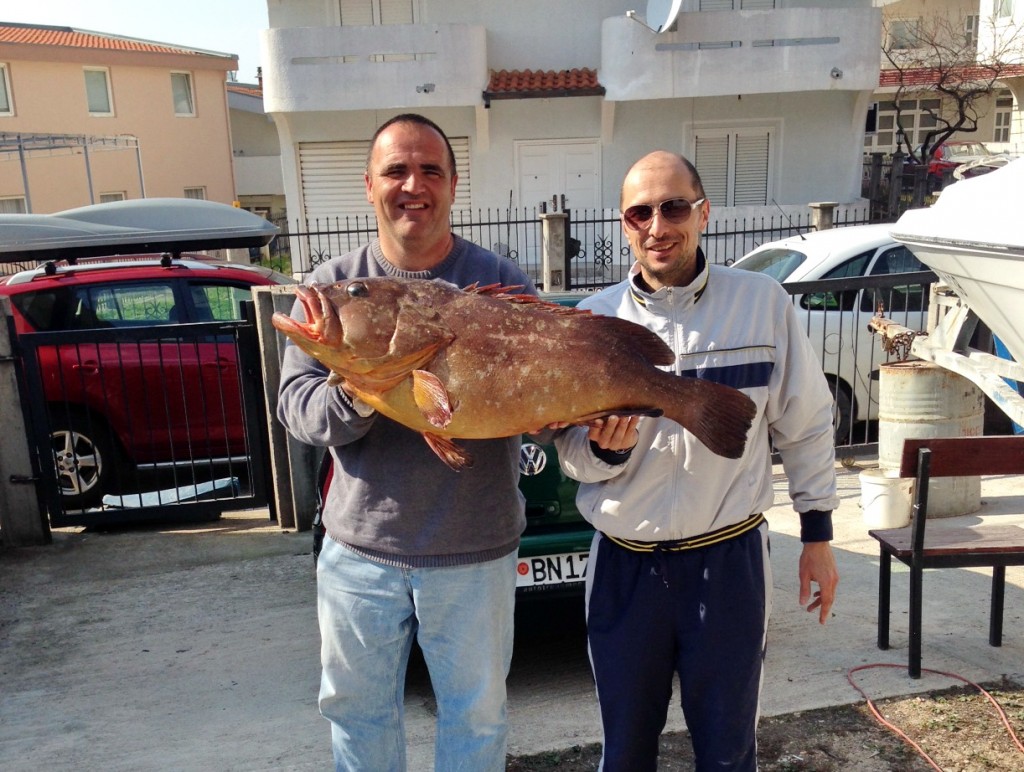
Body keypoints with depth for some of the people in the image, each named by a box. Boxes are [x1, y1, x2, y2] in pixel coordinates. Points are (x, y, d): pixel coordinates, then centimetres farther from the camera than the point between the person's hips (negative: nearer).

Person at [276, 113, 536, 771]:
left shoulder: (501, 283, -5)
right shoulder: (332, 285, -1)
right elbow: (294, 404, -6)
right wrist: (354, 398, -28)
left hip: (475, 551, -1)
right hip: (359, 548, 2)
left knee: (477, 711, 18)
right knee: (357, 706, 22)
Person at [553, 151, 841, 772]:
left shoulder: (763, 302, -5)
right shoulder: (595, 317, -2)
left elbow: (806, 424, 4)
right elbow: (571, 455, 1)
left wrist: (818, 533, 6)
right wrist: (604, 447, -21)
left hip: (730, 558, -1)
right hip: (624, 564, 2)